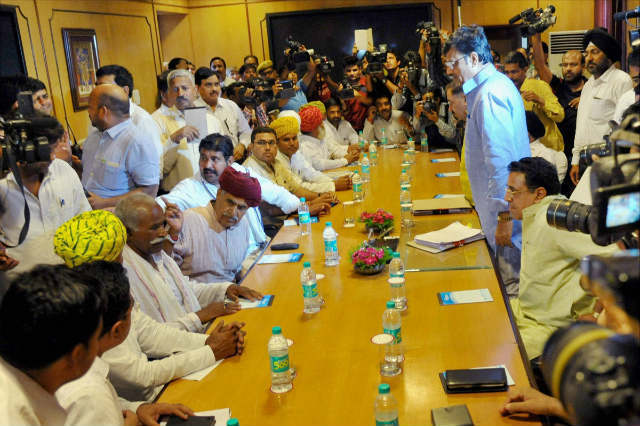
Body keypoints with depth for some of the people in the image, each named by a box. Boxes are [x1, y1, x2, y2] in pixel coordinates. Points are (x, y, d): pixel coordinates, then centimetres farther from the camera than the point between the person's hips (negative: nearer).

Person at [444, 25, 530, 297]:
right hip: (503, 206, 10)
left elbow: (501, 159, -25)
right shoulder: (498, 84, 14)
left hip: (506, 208, -10)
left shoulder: (490, 94, -19)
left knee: (514, 284, 0)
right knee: (511, 278, 19)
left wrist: (504, 216, -24)